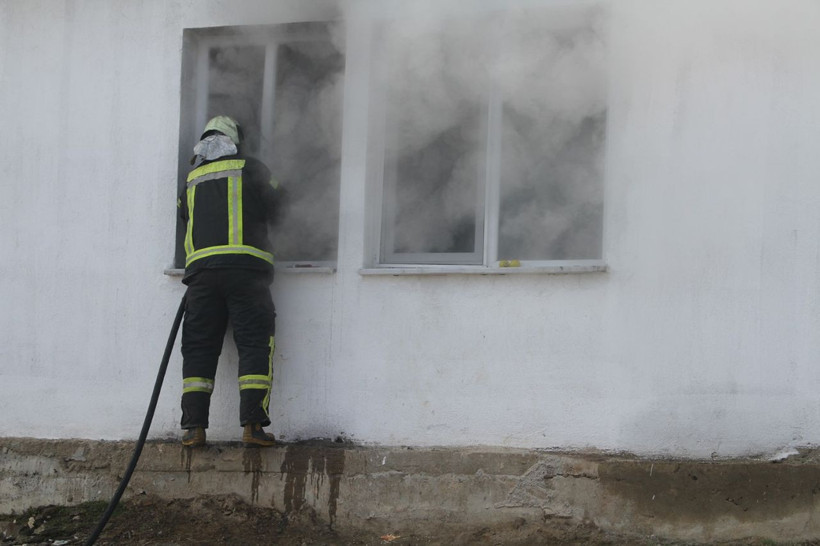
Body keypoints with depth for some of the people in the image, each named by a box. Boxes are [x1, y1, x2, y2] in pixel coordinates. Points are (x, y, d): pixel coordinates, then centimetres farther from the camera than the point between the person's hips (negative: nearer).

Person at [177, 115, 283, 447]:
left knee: (199, 348, 5)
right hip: (245, 268, -3)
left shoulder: (192, 180, 19)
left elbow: (185, 221, 21)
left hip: (200, 269, 3)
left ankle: (194, 426, -2)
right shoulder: (250, 170, 9)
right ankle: (252, 425, -13)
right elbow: (272, 211, 12)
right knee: (255, 344, -3)